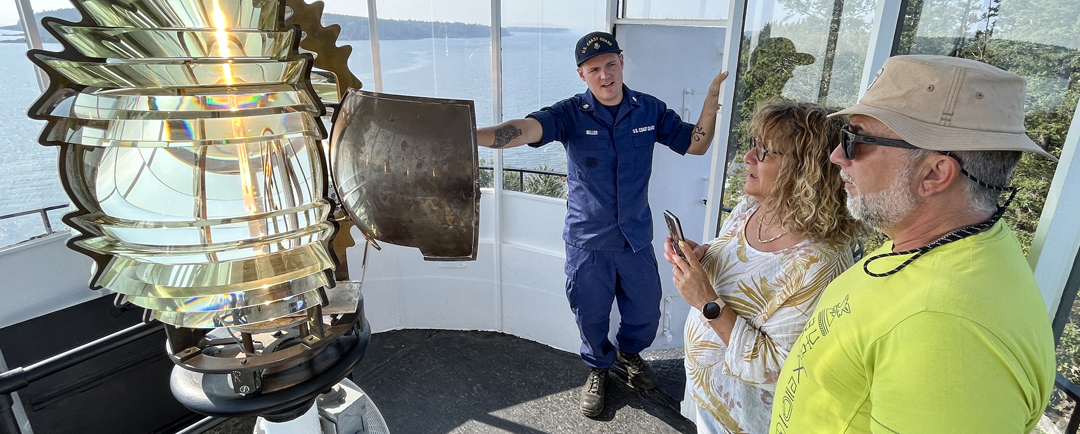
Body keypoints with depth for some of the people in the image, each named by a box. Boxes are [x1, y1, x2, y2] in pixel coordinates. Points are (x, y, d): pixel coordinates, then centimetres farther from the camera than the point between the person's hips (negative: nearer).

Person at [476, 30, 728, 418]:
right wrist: (472, 135, -48)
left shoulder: (649, 110, -2)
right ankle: (598, 367, 47)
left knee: (646, 311, 19)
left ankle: (629, 351, 54)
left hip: (636, 238, 3)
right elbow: (526, 129, -31)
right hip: (588, 241, -2)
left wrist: (712, 101, -13)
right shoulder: (571, 114, -13)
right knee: (591, 315, 15)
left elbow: (696, 145, 3)